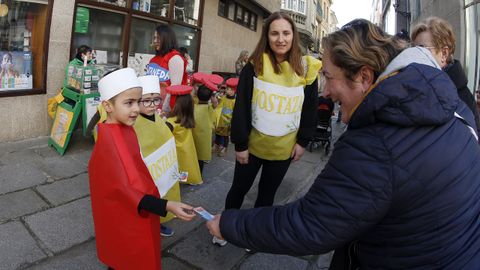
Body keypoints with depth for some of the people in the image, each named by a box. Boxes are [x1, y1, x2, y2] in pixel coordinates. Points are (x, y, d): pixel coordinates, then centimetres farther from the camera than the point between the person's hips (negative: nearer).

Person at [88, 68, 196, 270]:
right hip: (123, 216, -8)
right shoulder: (109, 140, -28)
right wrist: (167, 206, -38)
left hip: (133, 212, 8)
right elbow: (124, 189, -31)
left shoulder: (125, 129, -2)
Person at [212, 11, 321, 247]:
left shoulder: (306, 69, -3)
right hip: (252, 144, -1)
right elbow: (241, 107, -9)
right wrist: (240, 144, -11)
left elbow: (310, 109, 4)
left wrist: (303, 141, 0)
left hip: (284, 147, 2)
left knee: (267, 192, 17)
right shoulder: (254, 66, -8)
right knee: (239, 188, 12)